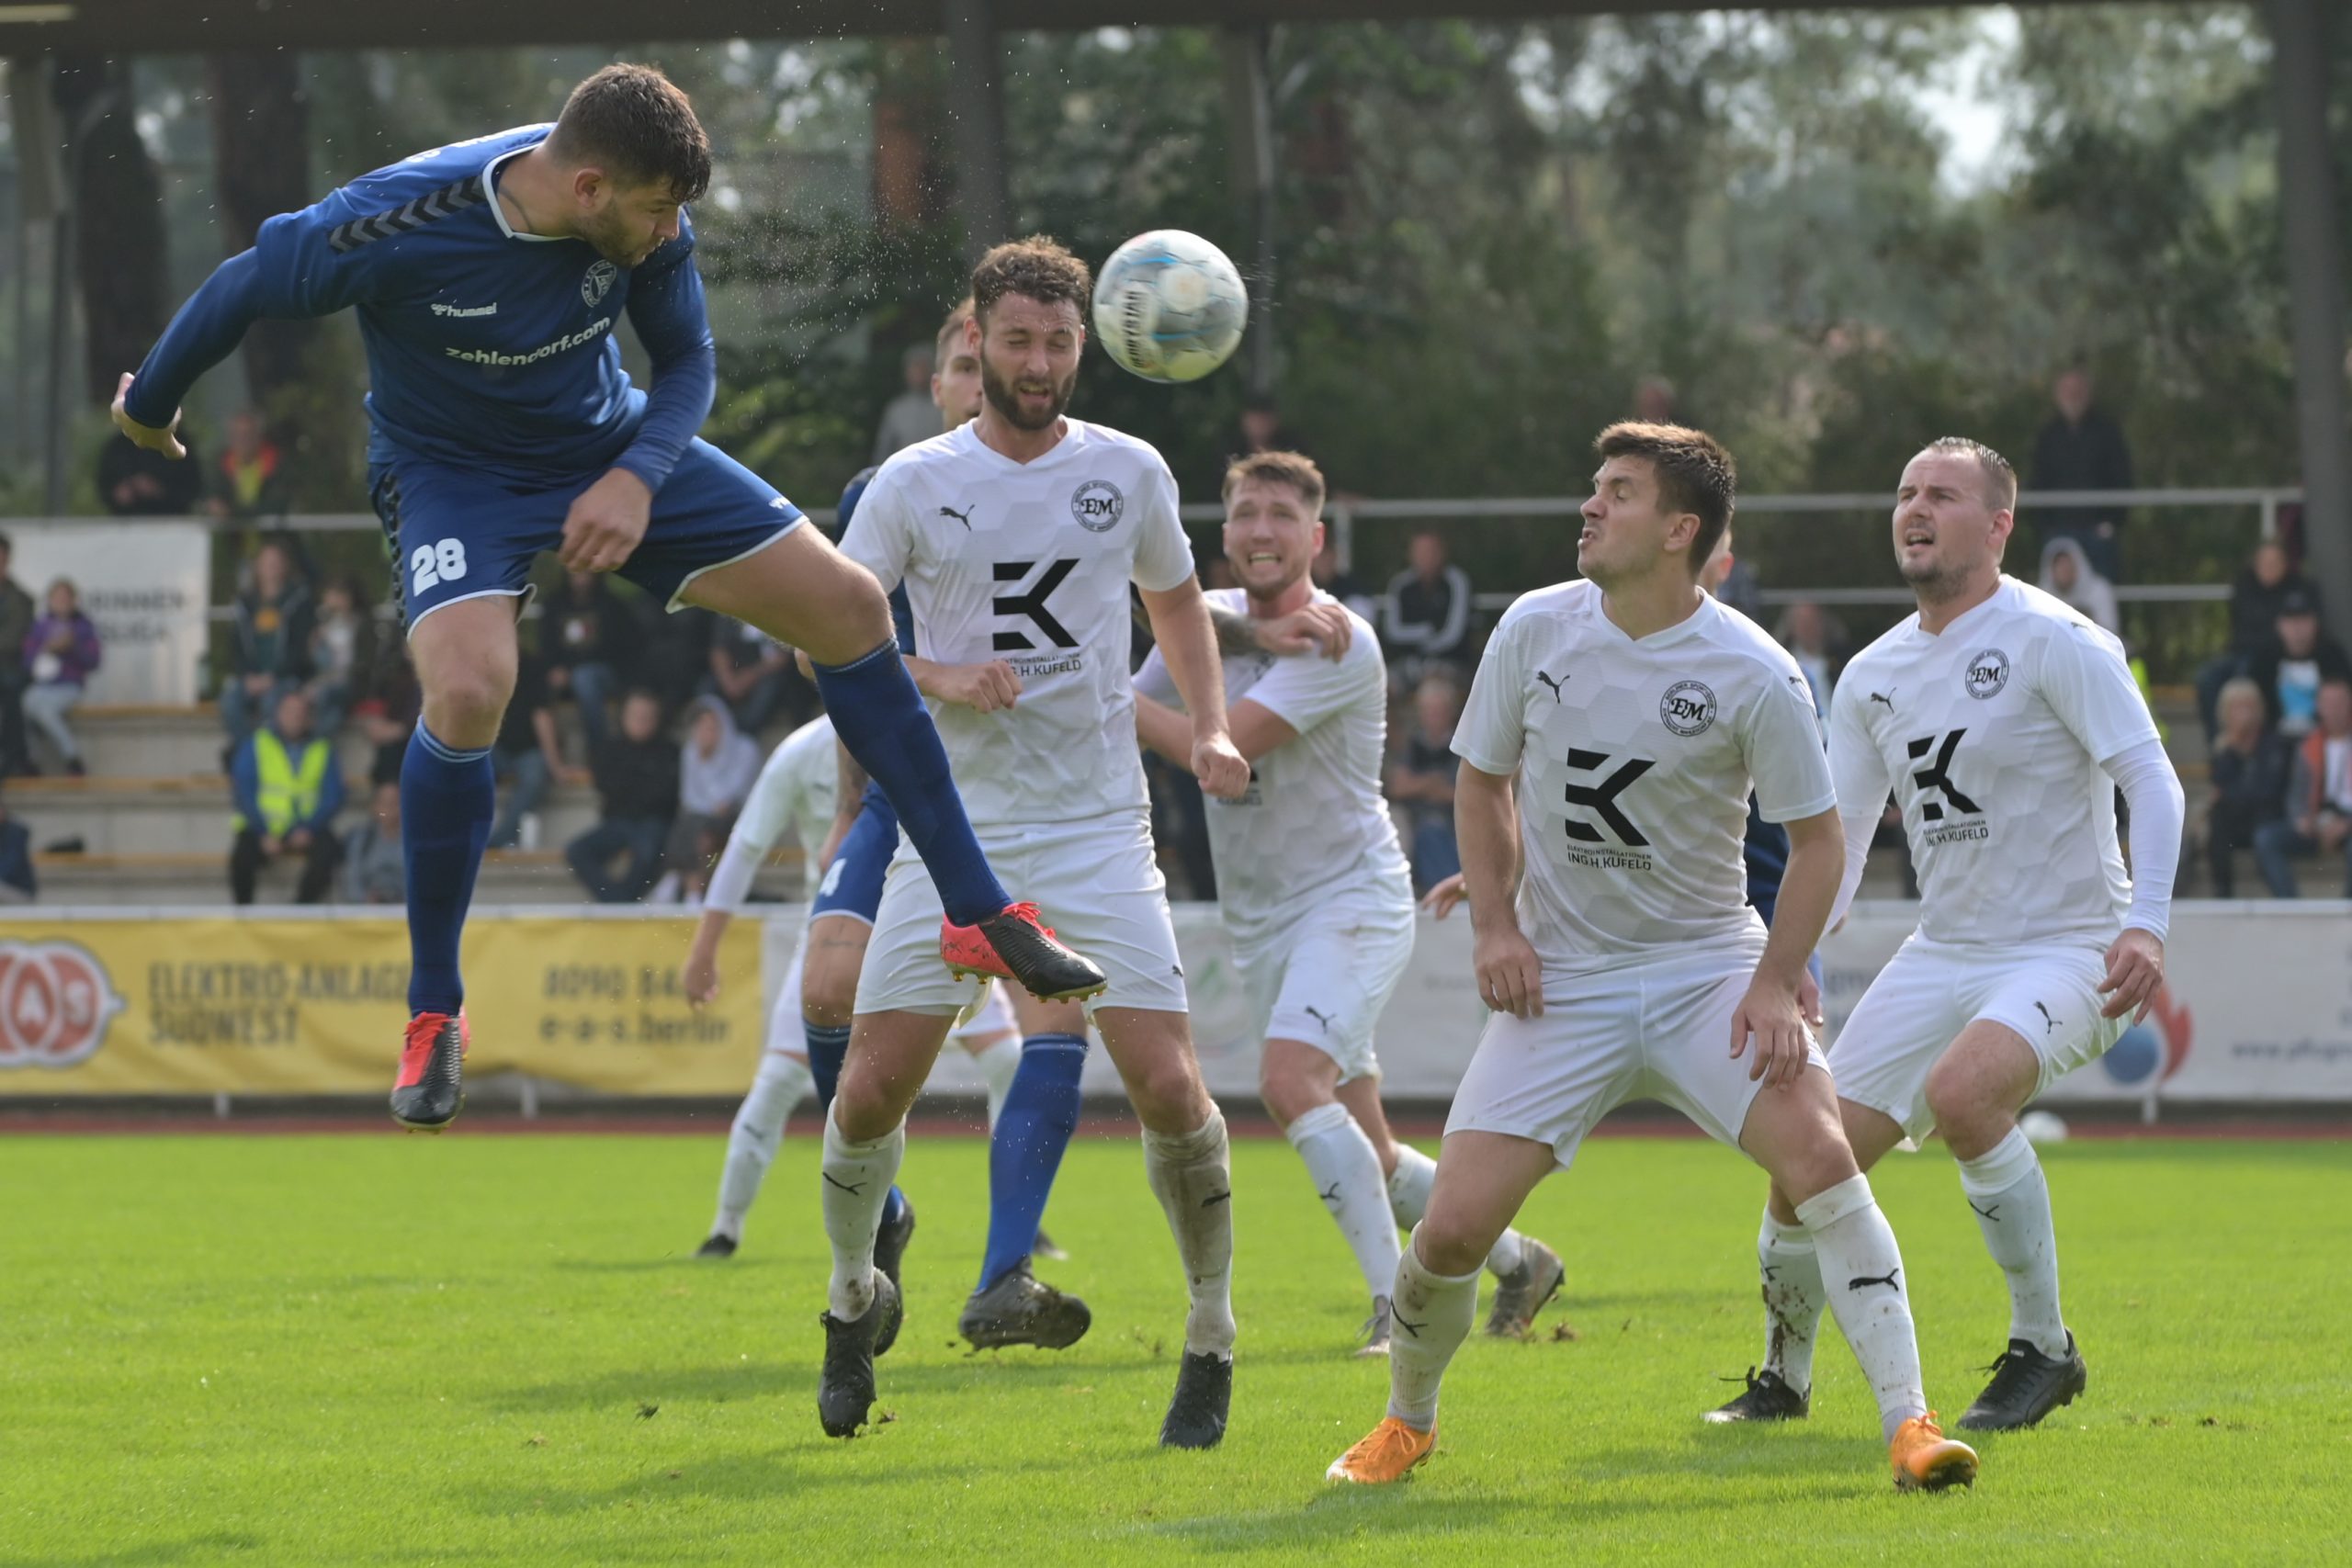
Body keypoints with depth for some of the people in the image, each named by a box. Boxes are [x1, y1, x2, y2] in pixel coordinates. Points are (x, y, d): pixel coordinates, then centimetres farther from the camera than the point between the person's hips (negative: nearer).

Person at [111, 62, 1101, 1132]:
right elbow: (244, 290, -14)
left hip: (610, 448, 5)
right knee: (468, 688, -33)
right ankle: (433, 1018, -12)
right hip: (453, 472, -5)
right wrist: (149, 405, 3)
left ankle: (979, 915, 11)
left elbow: (687, 362, 0)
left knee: (850, 609, -4)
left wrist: (638, 478, -20)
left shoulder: (646, 217, -18)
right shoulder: (396, 227, -32)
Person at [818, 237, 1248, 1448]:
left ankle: (1213, 1340, 4)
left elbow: (1176, 599, 21)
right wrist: (942, 680, -17)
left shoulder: (1129, 472, 4)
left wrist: (1210, 728, 6)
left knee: (1167, 1085, -13)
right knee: (871, 1088, -5)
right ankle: (853, 1295, 23)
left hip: (1098, 833, 0)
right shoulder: (915, 485, -1)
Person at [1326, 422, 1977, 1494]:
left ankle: (1908, 1425, -18)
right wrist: (1495, 924, 0)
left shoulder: (1752, 675, -12)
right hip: (1558, 981, 2)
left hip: (1708, 965, -2)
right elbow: (1483, 779, 12)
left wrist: (1775, 983, -13)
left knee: (1817, 1153, -25)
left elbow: (1817, 839, -3)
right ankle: (1406, 1422, 21)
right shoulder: (1535, 630, -3)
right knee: (1455, 1224, -8)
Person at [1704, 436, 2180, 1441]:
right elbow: (1832, 841, 15)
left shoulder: (2056, 642, -11)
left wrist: (2145, 925, -30)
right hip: (1944, 953, 7)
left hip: (2070, 952, -6)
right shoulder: (1872, 677, 10)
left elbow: (2149, 779, -17)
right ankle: (1783, 1377, 23)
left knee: (1962, 1090, -35)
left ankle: (2044, 1348, -18)